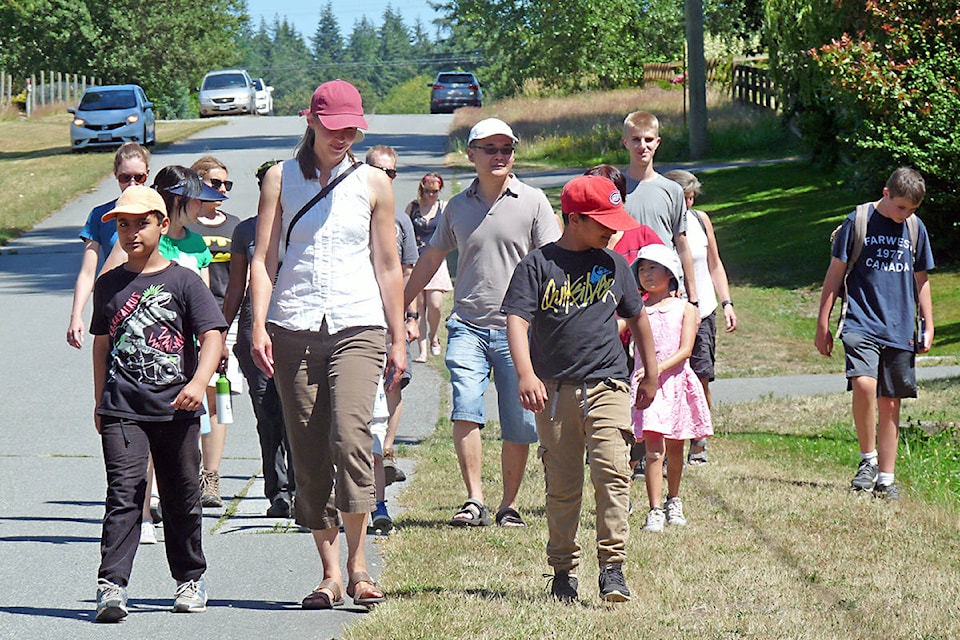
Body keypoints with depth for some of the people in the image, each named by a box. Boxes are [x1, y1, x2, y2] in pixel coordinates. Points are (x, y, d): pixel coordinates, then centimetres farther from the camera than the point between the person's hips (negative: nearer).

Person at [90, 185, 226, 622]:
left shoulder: (183, 282, 1)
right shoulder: (108, 286, 11)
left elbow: (211, 336, -6)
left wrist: (199, 381, -22)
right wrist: (100, 401, 17)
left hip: (176, 406, -1)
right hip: (122, 409, 1)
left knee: (181, 495, 10)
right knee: (123, 491, -12)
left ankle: (190, 579, 26)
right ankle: (112, 585, -18)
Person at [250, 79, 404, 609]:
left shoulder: (372, 183, 10)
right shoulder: (282, 179, 9)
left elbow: (388, 266, 13)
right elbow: (263, 258, 6)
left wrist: (399, 340, 12)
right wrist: (259, 326, -5)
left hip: (357, 326, -1)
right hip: (294, 327, 1)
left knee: (351, 435, -20)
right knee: (309, 452, 0)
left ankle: (357, 565, -14)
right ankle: (330, 574, 6)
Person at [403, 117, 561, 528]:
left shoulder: (532, 202, 3)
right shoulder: (458, 207, 11)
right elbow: (430, 260, 24)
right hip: (468, 327, 1)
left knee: (519, 424, 1)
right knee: (466, 407, -18)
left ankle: (509, 505, 14)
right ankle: (474, 500, -18)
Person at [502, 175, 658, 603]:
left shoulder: (613, 265, 11)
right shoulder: (538, 266, -1)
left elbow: (637, 316, 25)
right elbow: (517, 320, -11)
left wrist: (650, 375, 28)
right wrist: (526, 374, -27)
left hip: (607, 385, 1)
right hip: (555, 389, -1)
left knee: (611, 472, -14)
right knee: (561, 485, 5)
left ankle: (612, 566, -12)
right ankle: (563, 569, 17)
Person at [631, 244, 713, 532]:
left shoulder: (684, 309, 3)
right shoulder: (637, 309, 7)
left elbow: (685, 350, -7)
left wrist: (660, 367, -21)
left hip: (675, 379, 1)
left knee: (674, 447, 13)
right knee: (653, 449, -11)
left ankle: (673, 501, 32)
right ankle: (654, 511, -12)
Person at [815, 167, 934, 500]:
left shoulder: (915, 228, 9)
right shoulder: (858, 221, -3)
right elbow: (835, 274, 2)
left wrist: (928, 327, 14)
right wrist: (822, 326, 1)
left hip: (900, 331, 4)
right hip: (861, 323, -4)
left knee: (890, 404, 5)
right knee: (863, 385, -25)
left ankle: (886, 479, 13)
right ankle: (868, 459, -8)